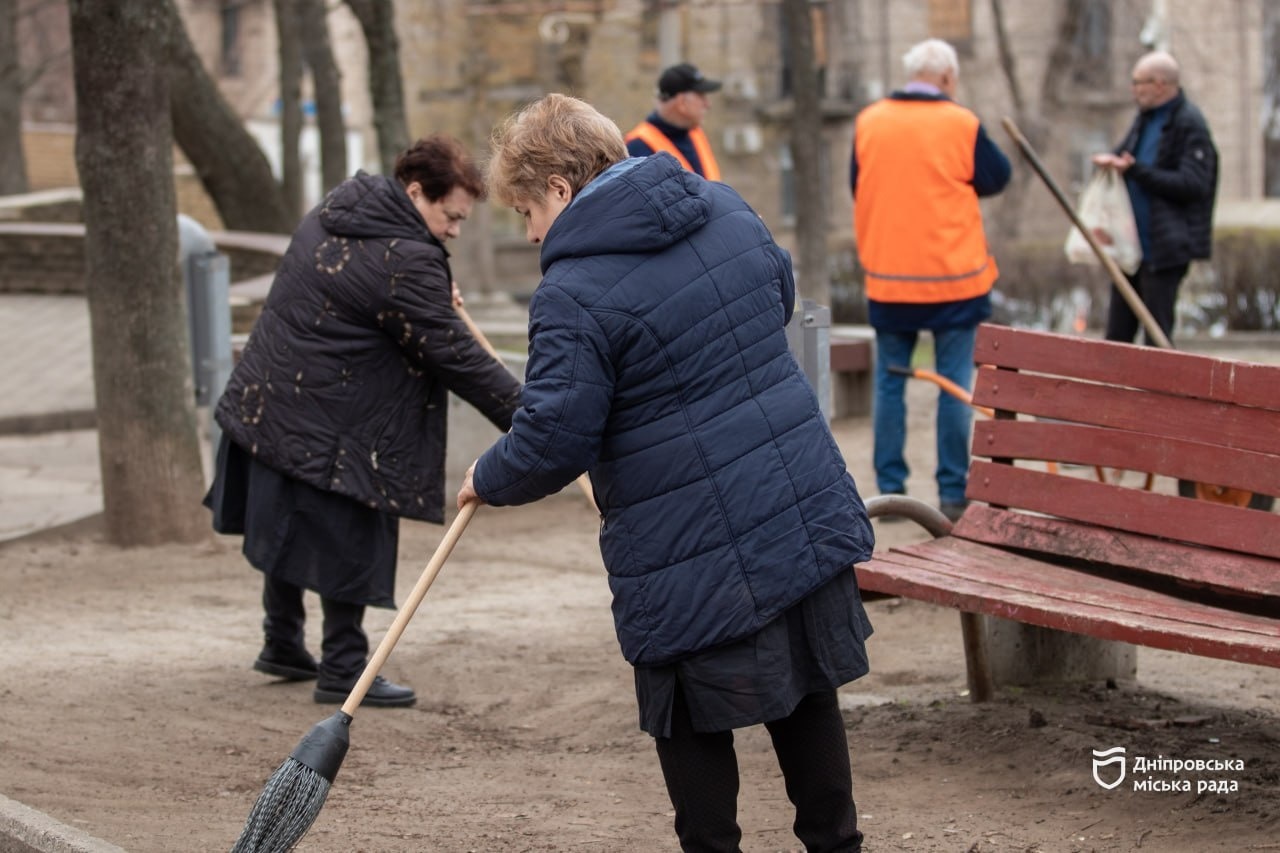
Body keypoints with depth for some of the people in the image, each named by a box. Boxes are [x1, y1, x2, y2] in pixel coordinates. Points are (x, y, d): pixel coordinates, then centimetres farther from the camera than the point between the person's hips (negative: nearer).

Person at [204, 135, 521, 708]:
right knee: (345, 543, 0)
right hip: (329, 423, -10)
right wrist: (525, 415, -15)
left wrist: (452, 317, 21)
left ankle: (283, 645, 33)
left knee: (290, 528, 21)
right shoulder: (406, 262, -22)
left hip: (268, 399, 10)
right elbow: (455, 356, -21)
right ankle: (343, 669, 7)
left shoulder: (334, 211, 8)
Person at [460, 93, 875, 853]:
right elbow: (780, 295, 24)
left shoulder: (574, 297, -16)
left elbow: (553, 441, -18)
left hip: (691, 551, -7)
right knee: (807, 692, 19)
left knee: (692, 721, 8)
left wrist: (490, 480, 2)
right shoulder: (727, 209, 6)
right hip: (808, 507, 7)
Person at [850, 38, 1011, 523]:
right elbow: (997, 178, 3)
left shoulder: (869, 122, 1)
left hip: (887, 277, 3)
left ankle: (890, 488, 10)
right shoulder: (961, 124, -9)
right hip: (954, 276, -3)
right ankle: (953, 492, 3)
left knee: (890, 382, 10)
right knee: (955, 385, 3)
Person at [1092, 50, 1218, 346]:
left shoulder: (1189, 125, -13)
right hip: (1132, 243, 8)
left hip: (1165, 247, -8)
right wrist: (1112, 160, -4)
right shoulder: (1145, 118, 14)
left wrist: (1136, 170, -20)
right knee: (1118, 330, 10)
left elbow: (1192, 185, -20)